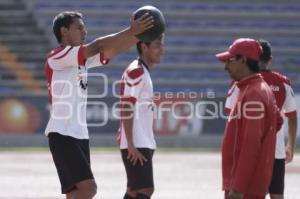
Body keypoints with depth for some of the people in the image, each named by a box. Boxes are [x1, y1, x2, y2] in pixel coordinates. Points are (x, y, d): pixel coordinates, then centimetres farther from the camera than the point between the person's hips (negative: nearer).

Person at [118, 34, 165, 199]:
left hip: (143, 143, 10)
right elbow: (126, 110, -18)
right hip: (136, 144, -10)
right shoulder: (136, 72, -13)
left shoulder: (143, 72, 18)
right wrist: (131, 145, -22)